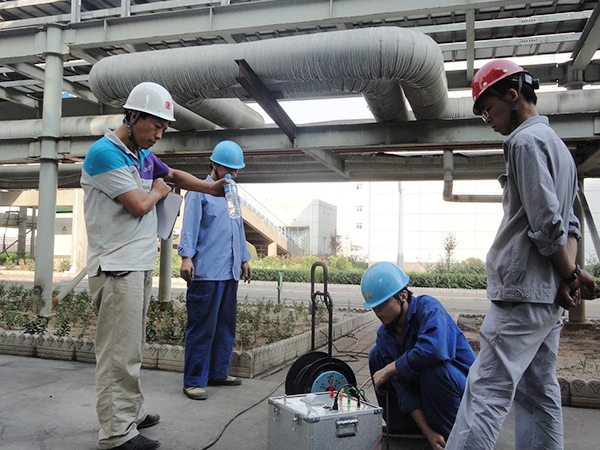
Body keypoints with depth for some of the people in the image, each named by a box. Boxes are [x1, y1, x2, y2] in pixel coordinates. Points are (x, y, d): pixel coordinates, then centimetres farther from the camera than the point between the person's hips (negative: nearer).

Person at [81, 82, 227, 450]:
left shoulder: (144, 155, 15)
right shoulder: (105, 153, -12)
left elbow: (174, 175, 31)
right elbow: (139, 204, -16)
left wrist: (211, 187, 20)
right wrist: (157, 191, 4)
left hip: (141, 264, 9)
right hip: (117, 267, -9)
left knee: (132, 348, 16)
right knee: (119, 352, -6)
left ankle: (132, 411, 27)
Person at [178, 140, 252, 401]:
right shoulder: (199, 192, -2)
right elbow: (190, 226, -11)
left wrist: (244, 259, 26)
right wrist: (186, 256, -22)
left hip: (230, 272, 8)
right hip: (206, 272, -8)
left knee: (226, 325, 13)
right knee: (202, 328, -5)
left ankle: (218, 373, 24)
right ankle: (194, 381, 3)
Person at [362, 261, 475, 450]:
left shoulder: (428, 307, -22)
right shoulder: (384, 335, -6)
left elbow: (433, 350, -43)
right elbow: (403, 388, -12)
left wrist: (389, 370, -29)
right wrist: (427, 432, -22)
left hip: (463, 384, -6)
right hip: (422, 386, 6)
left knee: (433, 369, -36)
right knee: (376, 357, -3)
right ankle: (402, 430, 8)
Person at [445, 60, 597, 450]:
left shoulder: (526, 140, -9)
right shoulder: (557, 144, 23)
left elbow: (547, 224, -17)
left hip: (523, 292, -10)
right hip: (549, 297, 10)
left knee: (487, 392, -11)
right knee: (539, 393, 12)